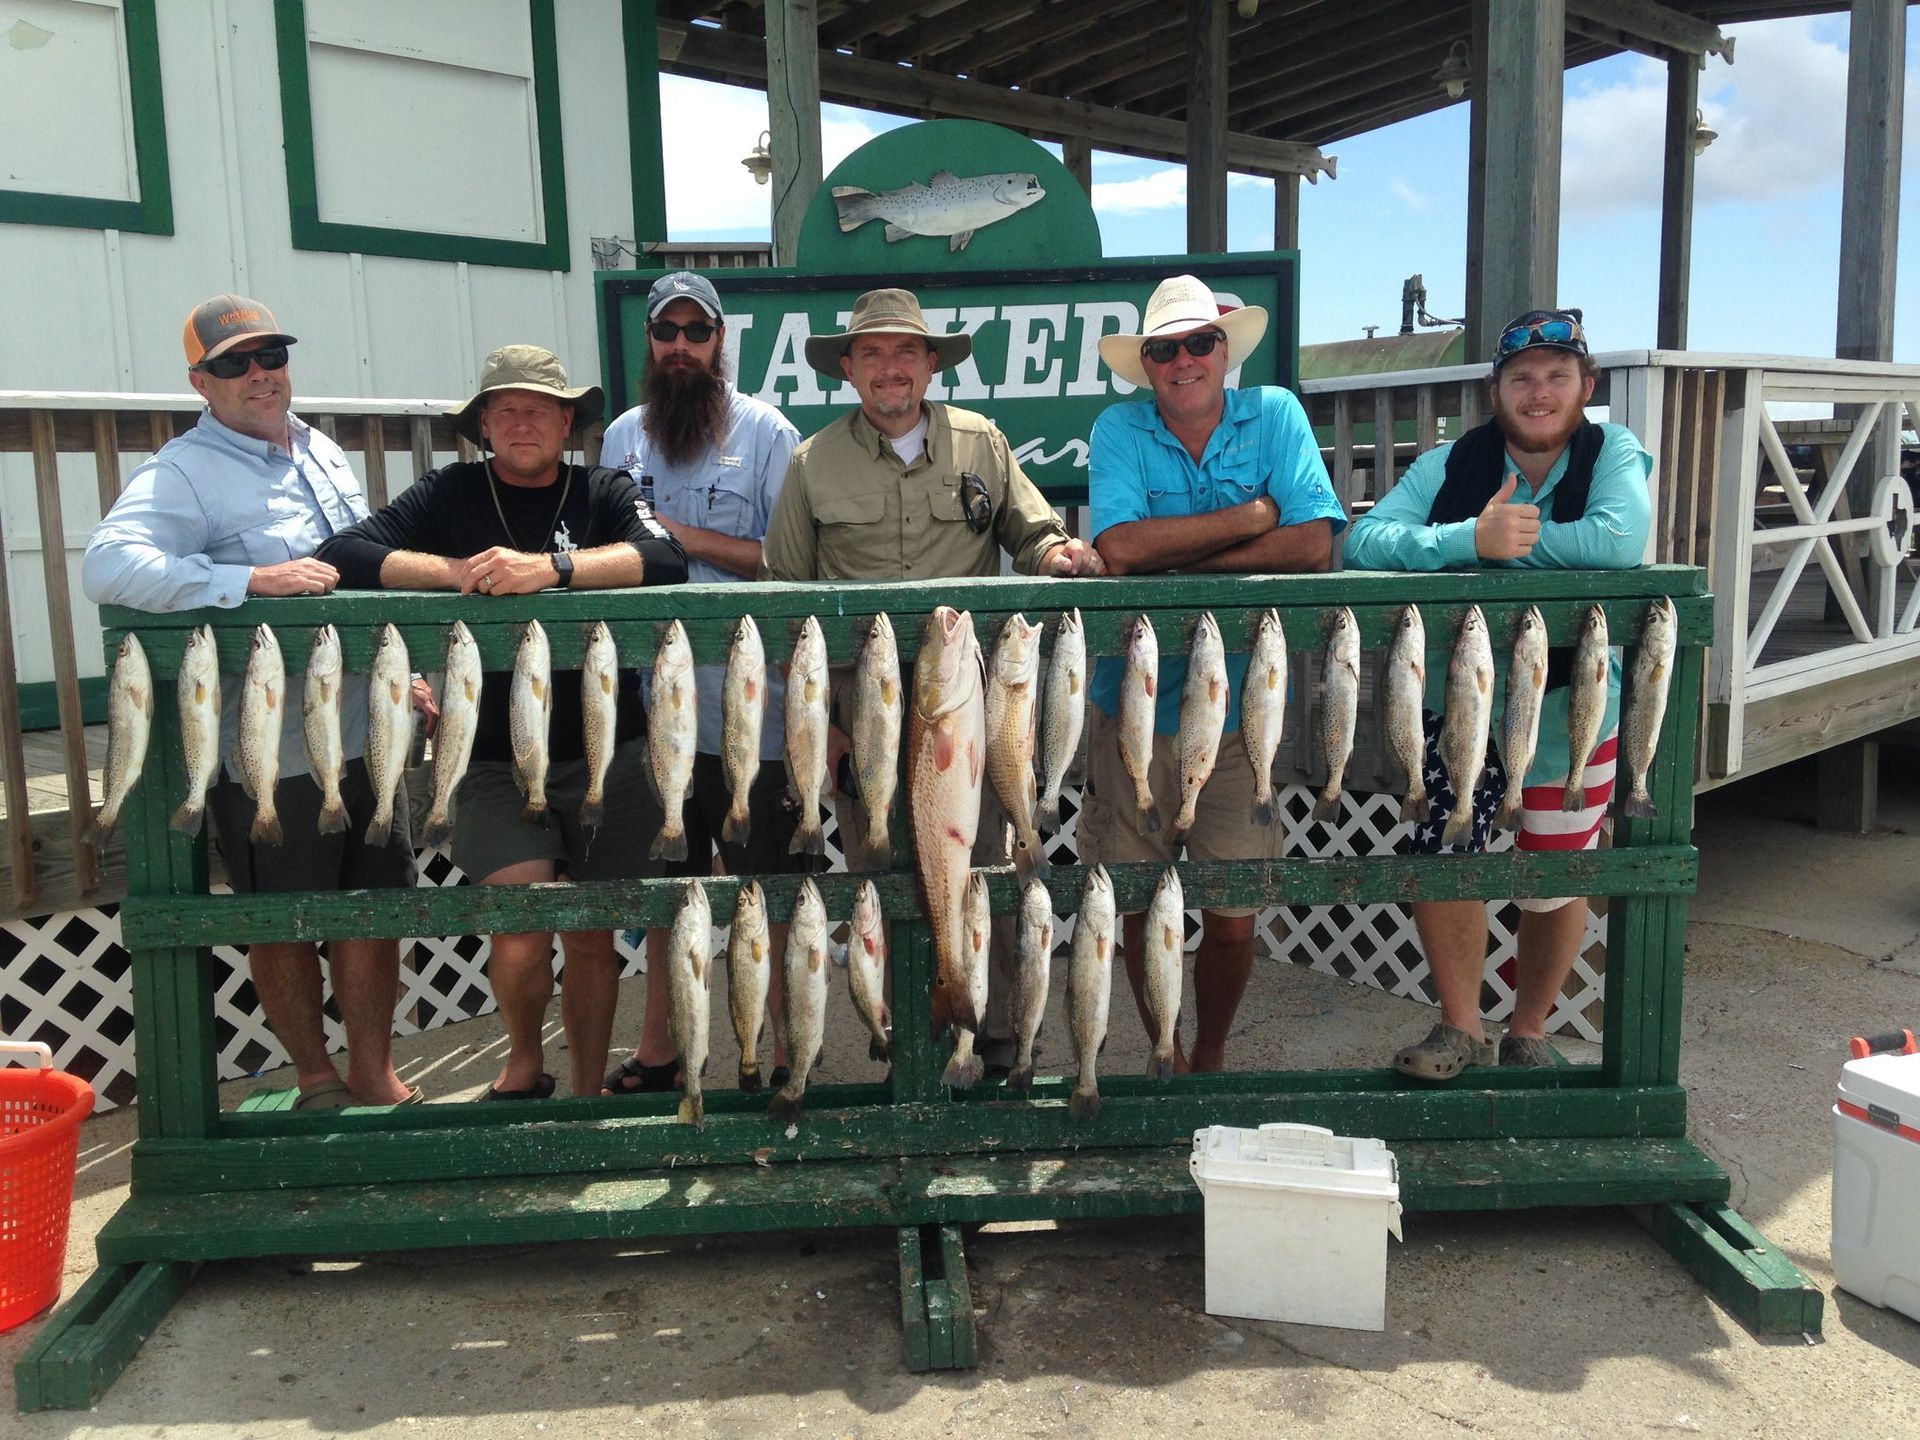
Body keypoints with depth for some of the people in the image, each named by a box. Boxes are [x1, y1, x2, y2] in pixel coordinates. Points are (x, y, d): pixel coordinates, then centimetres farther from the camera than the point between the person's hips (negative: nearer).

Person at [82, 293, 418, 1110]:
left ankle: (372, 1073, 29)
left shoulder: (324, 453, 13)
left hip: (364, 736, 6)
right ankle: (315, 1079, 29)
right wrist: (254, 578, -29)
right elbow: (107, 566, -26)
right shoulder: (183, 473, -10)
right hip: (269, 756, -6)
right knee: (282, 924, 9)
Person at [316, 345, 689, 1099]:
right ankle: (523, 1064, 19)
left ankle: (587, 1094, 29)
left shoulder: (604, 491, 4)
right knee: (522, 927, -12)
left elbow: (667, 559, -15)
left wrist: (550, 567, -26)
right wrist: (454, 571, -18)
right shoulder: (451, 493, 4)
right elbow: (342, 555, -5)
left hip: (606, 754, 1)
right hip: (497, 758, -1)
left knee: (592, 938, 9)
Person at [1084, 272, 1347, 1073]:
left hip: (1237, 706, 0)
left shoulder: (1275, 415, 0)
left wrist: (1177, 557, -15)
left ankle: (1211, 1056, 31)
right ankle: (1166, 1056, 33)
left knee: (1234, 916, 3)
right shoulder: (1119, 430, -3)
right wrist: (1250, 515, -14)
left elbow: (1314, 546, -13)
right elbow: (1119, 547, -20)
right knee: (1139, 907, 10)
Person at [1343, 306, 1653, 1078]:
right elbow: (1362, 541, -19)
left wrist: (1508, 540, -22)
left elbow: (1621, 537, -28)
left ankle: (1528, 1031, 34)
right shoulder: (1450, 465, -5)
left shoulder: (1613, 452, -8)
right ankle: (1462, 1028, 19)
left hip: (1573, 709, -1)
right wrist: (1473, 538, -33)